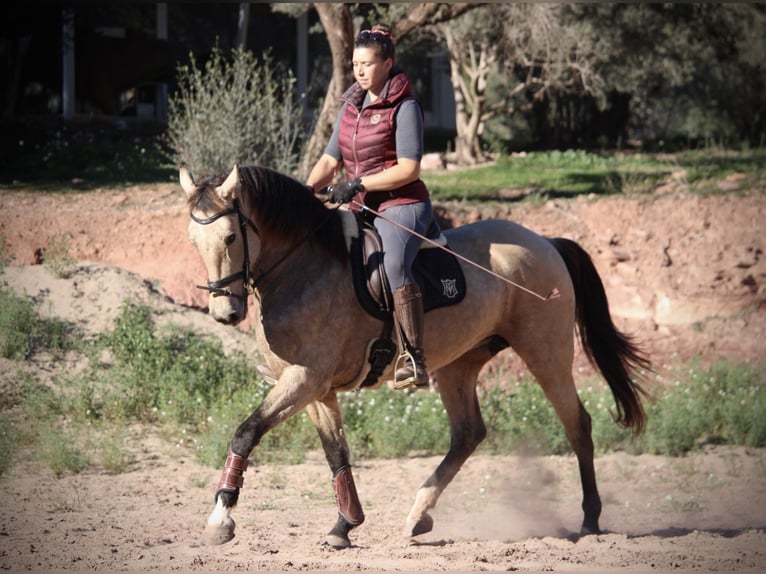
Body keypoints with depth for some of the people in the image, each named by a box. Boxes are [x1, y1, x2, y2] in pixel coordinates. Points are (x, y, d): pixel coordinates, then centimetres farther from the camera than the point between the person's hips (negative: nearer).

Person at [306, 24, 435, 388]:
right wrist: (308, 190, -7)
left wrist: (358, 184, -20)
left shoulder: (404, 107, -6)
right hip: (360, 209, 9)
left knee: (393, 263, -35)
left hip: (401, 206, -9)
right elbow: (330, 160, 13)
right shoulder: (351, 107, 15)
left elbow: (408, 168, -14)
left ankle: (414, 361, -42)